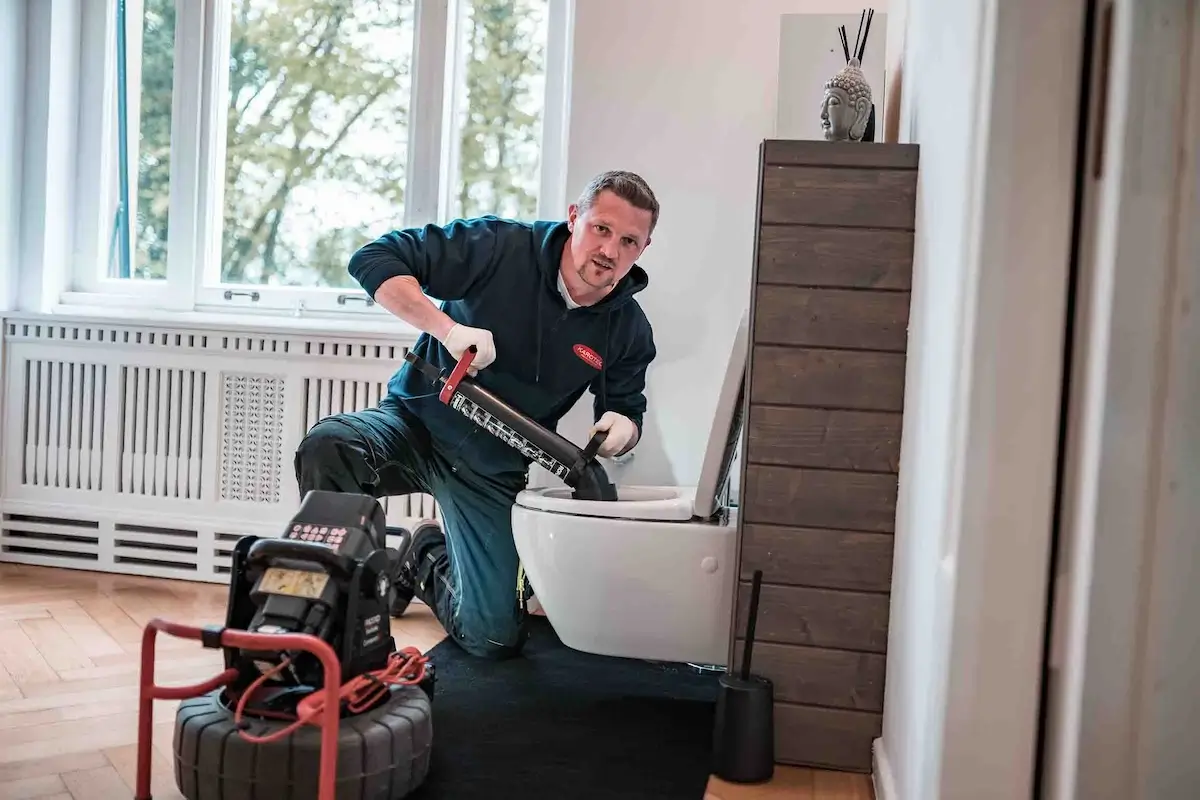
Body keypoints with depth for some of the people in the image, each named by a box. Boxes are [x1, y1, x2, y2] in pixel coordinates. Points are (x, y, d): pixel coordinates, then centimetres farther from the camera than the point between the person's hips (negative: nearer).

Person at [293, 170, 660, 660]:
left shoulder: (629, 331, -5)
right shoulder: (502, 247, -17)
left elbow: (626, 409, 12)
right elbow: (373, 260, -19)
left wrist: (621, 427, -13)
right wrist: (447, 329, -33)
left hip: (494, 471, 3)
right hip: (416, 421, -3)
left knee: (495, 639, -2)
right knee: (327, 448, -37)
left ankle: (427, 562, 31)